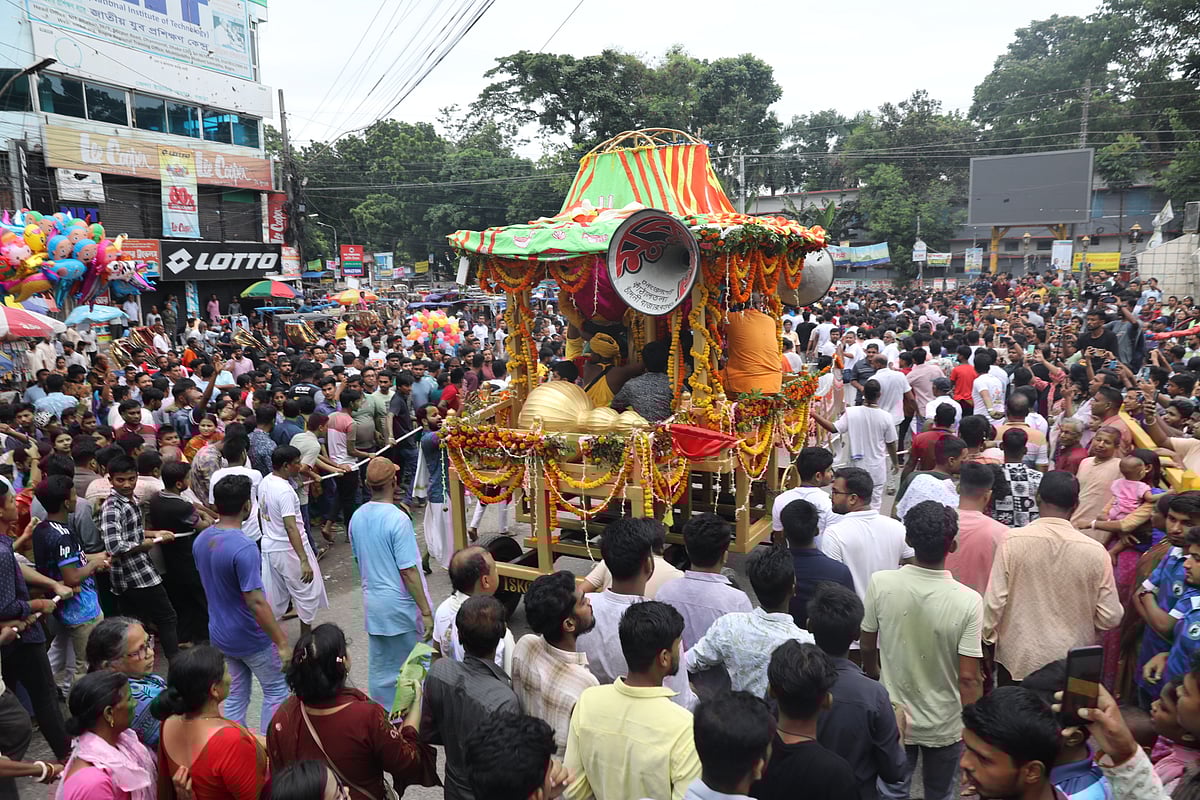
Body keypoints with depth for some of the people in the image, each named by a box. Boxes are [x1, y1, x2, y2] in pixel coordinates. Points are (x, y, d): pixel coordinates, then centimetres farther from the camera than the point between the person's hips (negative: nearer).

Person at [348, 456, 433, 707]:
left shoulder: (357, 517, 0)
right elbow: (408, 572, -21)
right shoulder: (398, 519, -21)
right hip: (401, 604, -6)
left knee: (379, 666, 16)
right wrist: (426, 611, -15)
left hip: (373, 603, 6)